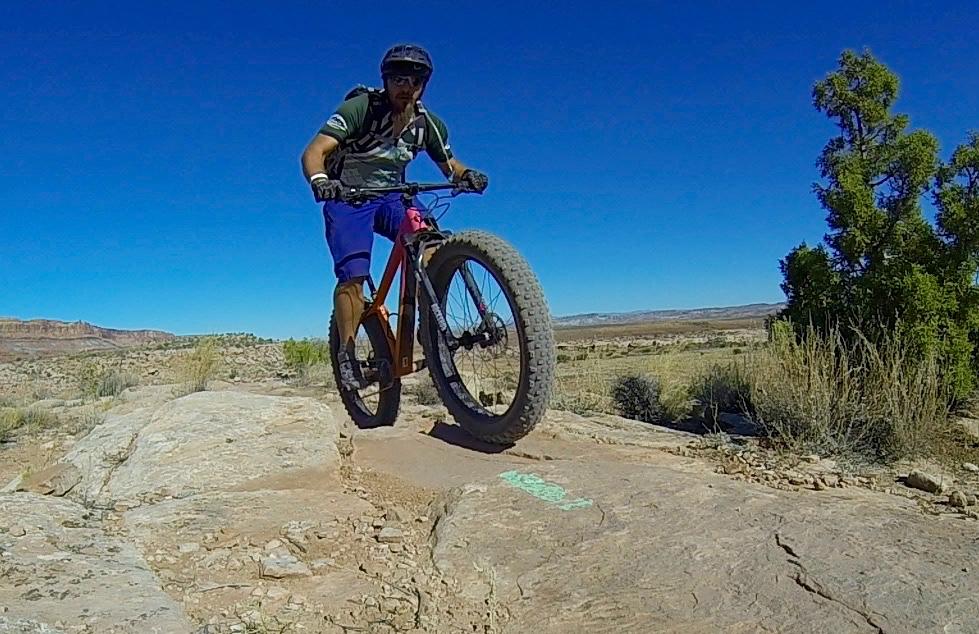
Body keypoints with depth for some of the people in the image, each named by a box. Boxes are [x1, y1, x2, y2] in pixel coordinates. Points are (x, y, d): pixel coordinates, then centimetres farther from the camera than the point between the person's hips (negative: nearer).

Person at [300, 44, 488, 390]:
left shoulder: (428, 123, -6)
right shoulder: (361, 107, -19)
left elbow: (449, 165, 5)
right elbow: (314, 151, -26)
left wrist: (467, 175, -20)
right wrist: (319, 179, -49)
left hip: (392, 197, 4)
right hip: (348, 197, -3)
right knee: (353, 274, -20)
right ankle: (346, 353, -6)